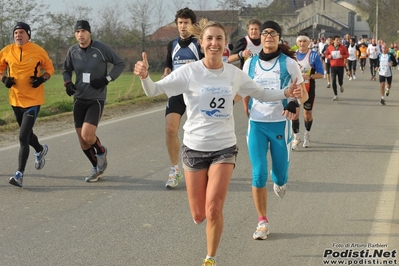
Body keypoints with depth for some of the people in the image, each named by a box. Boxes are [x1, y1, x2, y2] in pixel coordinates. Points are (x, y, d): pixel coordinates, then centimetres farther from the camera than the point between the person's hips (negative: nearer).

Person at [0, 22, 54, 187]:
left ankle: (20, 174, -9)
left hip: (33, 100, -5)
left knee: (23, 137, -13)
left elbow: (49, 68, 5)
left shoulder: (38, 51, -8)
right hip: (15, 99, 5)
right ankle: (40, 150, 54)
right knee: (26, 133, 21)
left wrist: (42, 79, -14)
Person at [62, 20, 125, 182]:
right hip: (79, 100, 4)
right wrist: (67, 83, -4)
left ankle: (101, 151, 14)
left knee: (87, 135, -20)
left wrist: (107, 79, -14)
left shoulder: (101, 49, -10)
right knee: (83, 142, 5)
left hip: (96, 99, -4)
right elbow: (67, 70, 17)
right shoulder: (72, 51, 1)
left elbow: (120, 64, -1)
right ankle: (97, 168, 27)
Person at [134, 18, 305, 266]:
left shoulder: (235, 73, -3)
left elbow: (261, 93, 14)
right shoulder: (189, 71, -11)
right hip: (194, 147, 0)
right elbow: (154, 90, -13)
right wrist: (145, 76, -34)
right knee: (199, 215, 7)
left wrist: (286, 93, -3)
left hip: (224, 148, 0)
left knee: (213, 211, -11)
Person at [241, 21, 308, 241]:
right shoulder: (250, 64, 3)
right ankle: (262, 222, 5)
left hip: (280, 124, -1)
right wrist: (247, 111, 9)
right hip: (256, 125, 1)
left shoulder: (288, 63, -4)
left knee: (280, 176, 6)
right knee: (258, 175, -7)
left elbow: (303, 94, -1)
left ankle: (279, 180, 45)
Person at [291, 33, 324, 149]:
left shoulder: (314, 55, -8)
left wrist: (309, 76, -23)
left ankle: (307, 134, 36)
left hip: (309, 89, -1)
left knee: (308, 115, 10)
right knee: (294, 113, -8)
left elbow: (321, 74, -8)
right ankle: (296, 138, 6)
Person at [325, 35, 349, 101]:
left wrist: (342, 56, -17)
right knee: (333, 81, -4)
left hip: (341, 66, -1)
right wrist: (329, 56, -10)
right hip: (333, 66, 1)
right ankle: (335, 95, 6)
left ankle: (341, 85, 42)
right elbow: (326, 54, 13)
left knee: (340, 80, 1)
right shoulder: (330, 47, 1)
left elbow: (347, 55, 3)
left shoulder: (343, 47, -2)